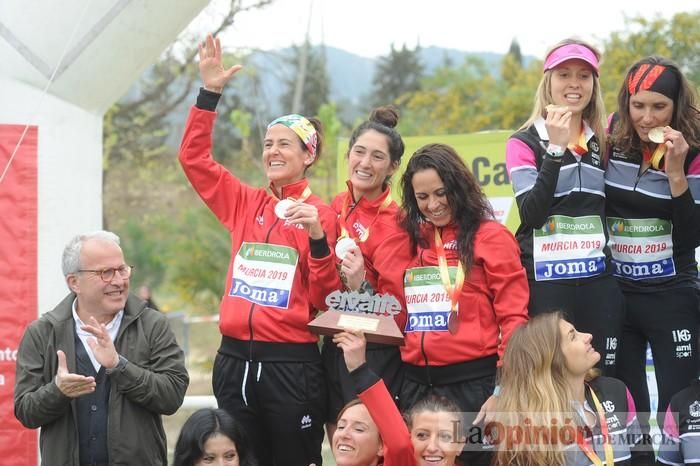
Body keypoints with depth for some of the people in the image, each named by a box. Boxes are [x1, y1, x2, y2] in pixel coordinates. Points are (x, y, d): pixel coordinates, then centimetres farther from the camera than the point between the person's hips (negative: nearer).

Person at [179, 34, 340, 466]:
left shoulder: (321, 214, -3)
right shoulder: (244, 203, 9)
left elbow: (326, 300, -5)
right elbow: (194, 156, 10)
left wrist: (317, 238, -20)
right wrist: (210, 93, 2)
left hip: (292, 366, -4)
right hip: (234, 360, 4)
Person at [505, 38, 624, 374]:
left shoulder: (603, 142, 14)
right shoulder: (525, 142, 0)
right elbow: (532, 213, -14)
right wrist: (556, 148, -17)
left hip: (599, 280, 4)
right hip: (545, 282, -4)